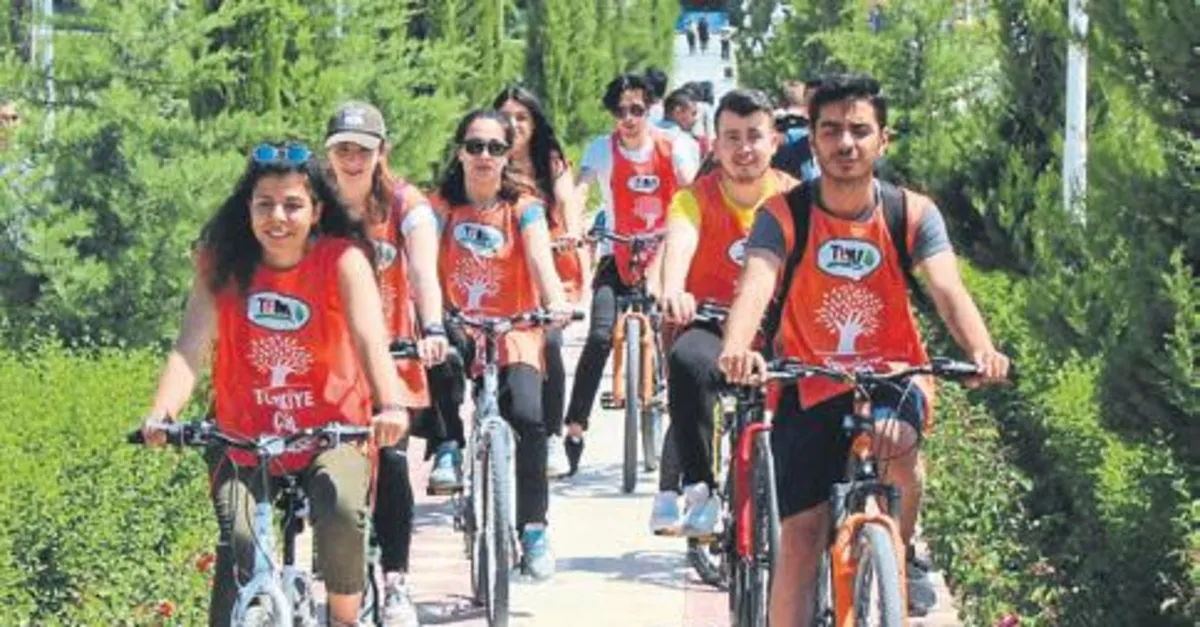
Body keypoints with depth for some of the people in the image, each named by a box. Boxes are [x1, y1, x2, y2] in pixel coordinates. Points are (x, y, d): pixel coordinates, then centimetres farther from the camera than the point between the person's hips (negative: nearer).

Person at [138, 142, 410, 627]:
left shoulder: (343, 259, -11)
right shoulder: (222, 263, -6)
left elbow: (370, 336, -25)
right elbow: (192, 344, -17)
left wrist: (391, 405, -44)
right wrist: (161, 414, -35)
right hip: (244, 440, 1)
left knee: (342, 513, -29)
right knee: (239, 543, -22)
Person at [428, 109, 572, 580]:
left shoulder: (524, 208, 0)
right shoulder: (441, 206, 0)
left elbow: (541, 257, -16)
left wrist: (555, 301, -37)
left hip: (514, 332, -1)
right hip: (458, 327, 1)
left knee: (528, 417, -22)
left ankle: (533, 527, -9)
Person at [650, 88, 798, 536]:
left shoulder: (793, 198, -3)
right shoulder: (697, 197, -8)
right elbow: (679, 243, -29)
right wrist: (673, 292, -51)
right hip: (713, 323, -2)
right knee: (688, 361, -35)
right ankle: (697, 487, -28)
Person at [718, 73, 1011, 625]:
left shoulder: (911, 213, -10)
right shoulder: (784, 214, -13)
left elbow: (948, 289, -23)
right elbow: (755, 285, -29)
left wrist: (982, 351, -44)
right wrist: (736, 350, -51)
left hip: (892, 374, 0)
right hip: (810, 384, 0)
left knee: (893, 443, -32)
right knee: (800, 536, -6)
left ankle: (903, 549, -2)